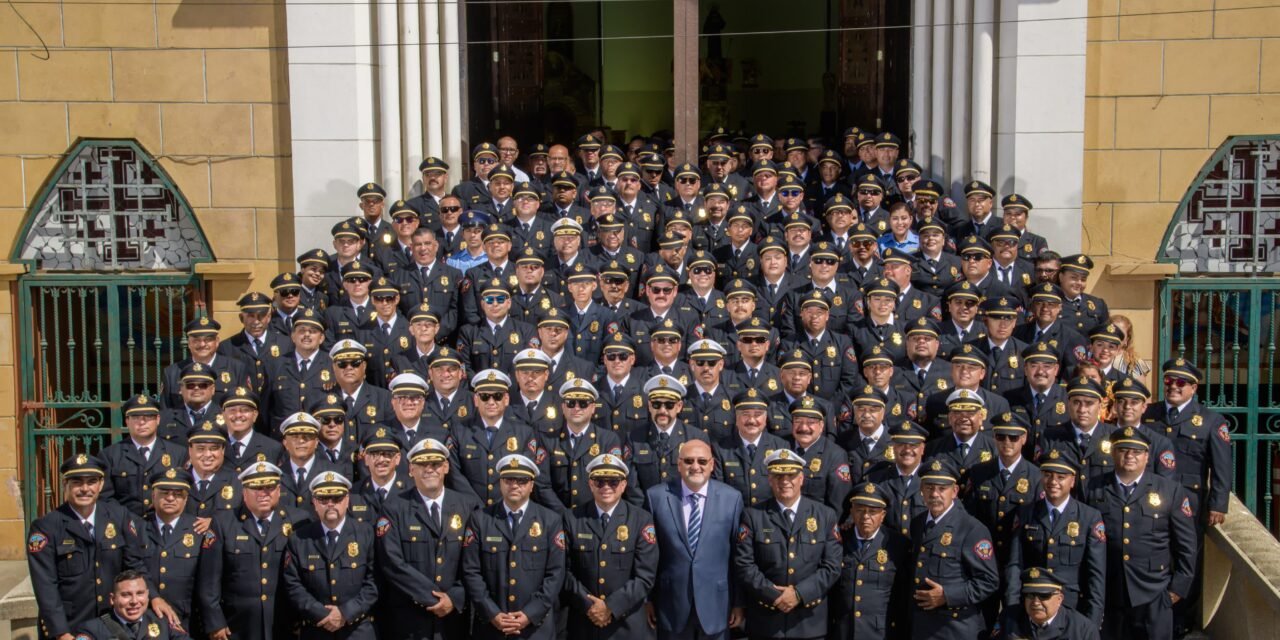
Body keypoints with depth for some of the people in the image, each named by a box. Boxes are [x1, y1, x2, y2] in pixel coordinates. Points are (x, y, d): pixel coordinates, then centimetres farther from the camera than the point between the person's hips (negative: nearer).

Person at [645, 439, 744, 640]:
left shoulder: (731, 498, -2)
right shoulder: (656, 496, -4)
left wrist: (738, 601, 3)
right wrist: (647, 598, 3)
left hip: (716, 603, 0)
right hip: (671, 603, 0)